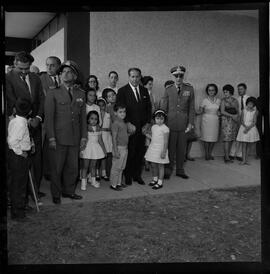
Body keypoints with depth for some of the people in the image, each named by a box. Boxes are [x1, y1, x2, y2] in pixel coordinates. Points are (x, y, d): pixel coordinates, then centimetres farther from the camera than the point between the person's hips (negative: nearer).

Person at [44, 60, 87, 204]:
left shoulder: (80, 94, 12)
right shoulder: (53, 93, 1)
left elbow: (83, 117, 13)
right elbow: (48, 117, -4)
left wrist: (84, 136, 7)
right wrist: (51, 138, -11)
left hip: (75, 138, 4)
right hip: (59, 138, -3)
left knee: (73, 167, 10)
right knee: (57, 168, 4)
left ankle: (69, 191, 27)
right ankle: (56, 194, 20)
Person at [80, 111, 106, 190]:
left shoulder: (98, 128, 6)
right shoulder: (85, 128, -9)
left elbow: (100, 140, 13)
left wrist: (104, 149, 14)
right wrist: (81, 150, -17)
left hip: (96, 148, 4)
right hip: (87, 147, -4)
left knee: (93, 165, 13)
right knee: (85, 165, -1)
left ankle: (93, 181, 25)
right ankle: (83, 182, 8)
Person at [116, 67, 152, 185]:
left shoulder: (144, 90, 11)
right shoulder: (122, 91, -3)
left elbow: (149, 108, 13)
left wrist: (147, 123, 2)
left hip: (142, 127, 4)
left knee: (140, 152, 8)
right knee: (129, 152, 0)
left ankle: (137, 175, 22)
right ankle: (128, 176, 17)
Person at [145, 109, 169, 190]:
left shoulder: (165, 128, -14)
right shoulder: (153, 127, 7)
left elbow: (166, 141, -16)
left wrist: (164, 152, -18)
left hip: (160, 149, -7)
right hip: (153, 148, 7)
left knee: (160, 165, 3)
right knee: (153, 165, 15)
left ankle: (160, 182, 12)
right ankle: (155, 179, 33)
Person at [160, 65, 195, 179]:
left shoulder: (189, 89, 4)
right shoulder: (168, 90, 1)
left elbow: (191, 108, 5)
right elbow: (163, 108, 4)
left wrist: (190, 123, 0)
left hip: (183, 124, 1)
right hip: (170, 123, -1)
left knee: (182, 148, 9)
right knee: (170, 147, 4)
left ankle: (180, 170, 24)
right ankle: (168, 170, 18)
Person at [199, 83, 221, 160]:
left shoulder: (218, 100, 7)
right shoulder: (205, 100, -3)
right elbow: (200, 111, -2)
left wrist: (218, 113, 3)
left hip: (215, 121, 3)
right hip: (206, 120, -3)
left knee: (213, 137, 4)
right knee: (206, 137, -1)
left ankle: (210, 154, 17)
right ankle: (206, 154, 11)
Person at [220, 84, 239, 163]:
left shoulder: (235, 100, 12)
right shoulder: (223, 100, 0)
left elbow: (238, 111, 14)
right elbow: (222, 111, -9)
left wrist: (237, 116, -6)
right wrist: (232, 116, -15)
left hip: (234, 121, 4)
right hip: (226, 120, -4)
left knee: (231, 139, 3)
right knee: (226, 138, -10)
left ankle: (227, 155, 12)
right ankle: (227, 157, -10)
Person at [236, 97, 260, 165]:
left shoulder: (255, 111, 0)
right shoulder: (244, 111, -1)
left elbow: (254, 122, -4)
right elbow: (241, 120, -2)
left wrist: (249, 128, -18)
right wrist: (245, 126, -18)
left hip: (251, 128, 1)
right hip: (243, 128, -1)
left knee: (248, 145, 6)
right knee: (244, 145, -4)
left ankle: (246, 159, 13)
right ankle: (243, 160, -2)